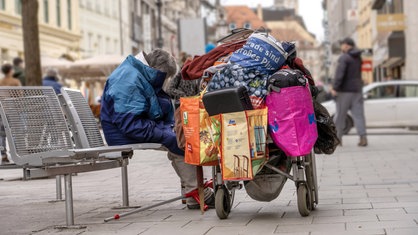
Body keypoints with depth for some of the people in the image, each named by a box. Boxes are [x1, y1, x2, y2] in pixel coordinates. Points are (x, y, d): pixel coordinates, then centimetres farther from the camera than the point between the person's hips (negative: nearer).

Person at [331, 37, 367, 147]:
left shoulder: (344, 58, -11)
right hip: (357, 90, 6)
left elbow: (339, 74, -20)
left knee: (340, 115, 3)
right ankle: (363, 137, -9)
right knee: (358, 114, 1)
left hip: (345, 90, -6)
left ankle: (338, 138, 9)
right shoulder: (359, 57, 12)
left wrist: (335, 88, -20)